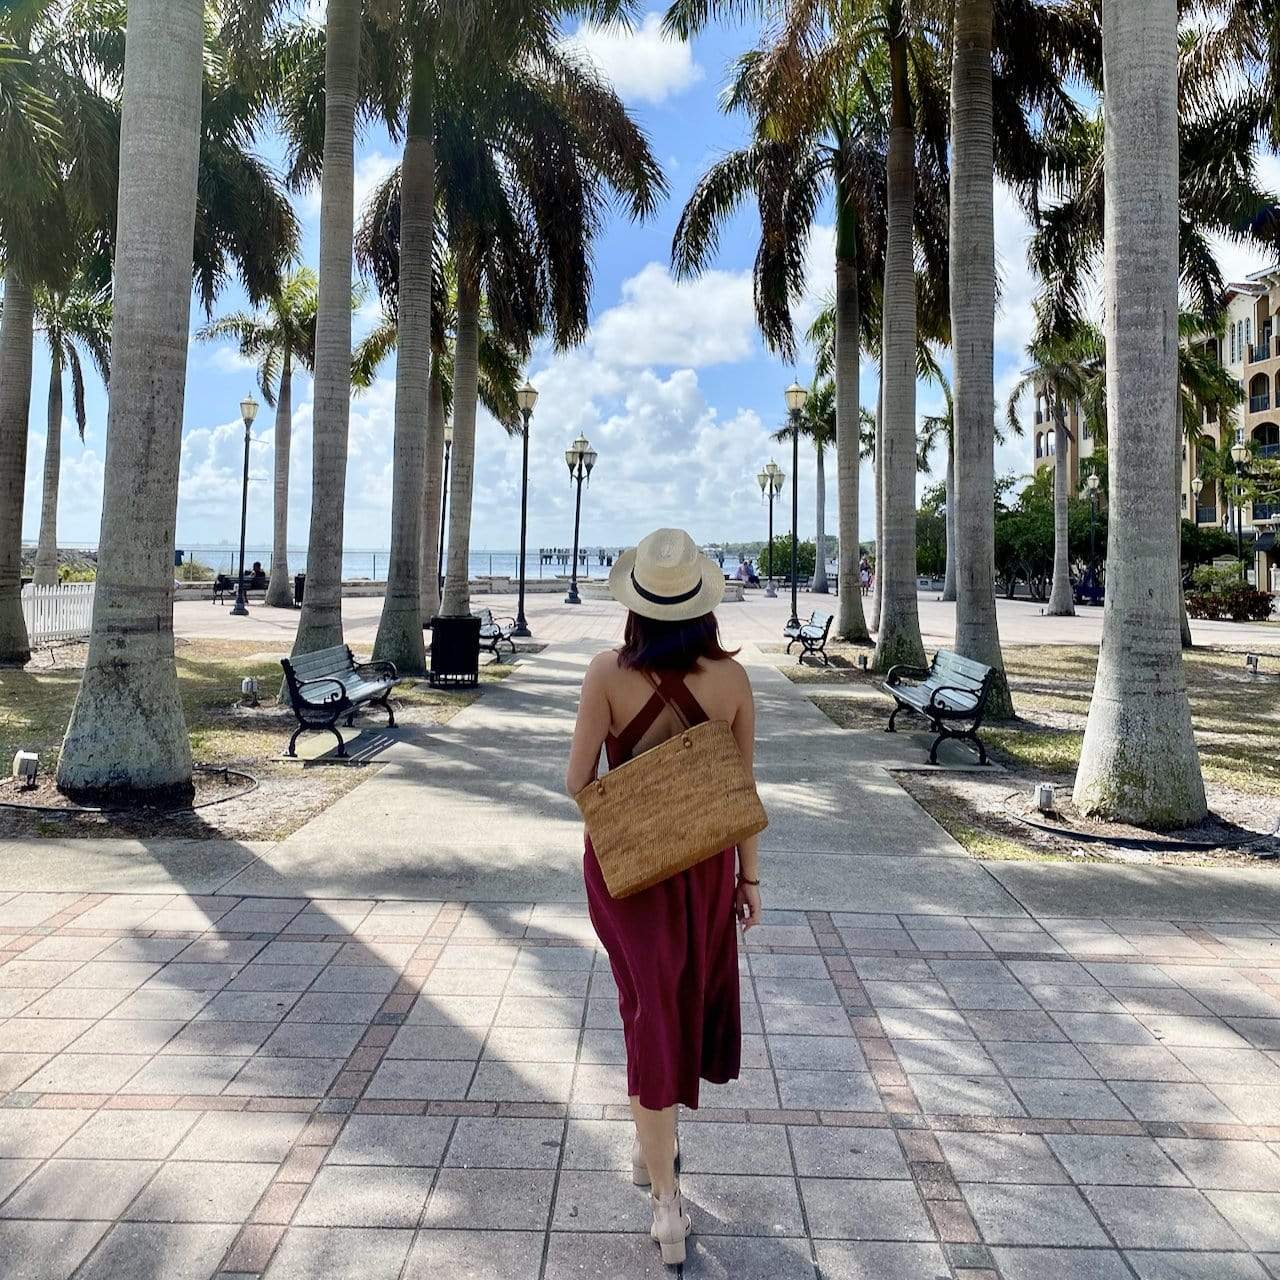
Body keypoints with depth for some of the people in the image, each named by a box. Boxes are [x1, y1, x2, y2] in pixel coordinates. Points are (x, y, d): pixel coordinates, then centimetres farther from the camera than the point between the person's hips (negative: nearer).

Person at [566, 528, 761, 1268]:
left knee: (650, 1008, 11)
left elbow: (578, 782, -12)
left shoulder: (609, 673, -16)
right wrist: (750, 876, 5)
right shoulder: (731, 677, -12)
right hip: (704, 863, 2)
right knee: (691, 997, 24)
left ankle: (668, 1201, 14)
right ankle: (654, 1142, 43)